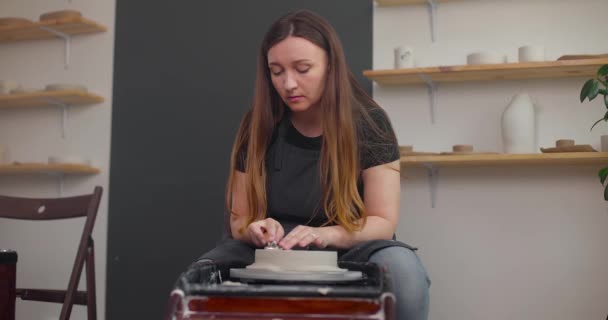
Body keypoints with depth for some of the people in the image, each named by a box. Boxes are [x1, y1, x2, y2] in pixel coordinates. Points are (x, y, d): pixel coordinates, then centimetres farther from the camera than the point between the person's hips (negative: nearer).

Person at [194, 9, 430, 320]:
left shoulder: (368, 122, -10)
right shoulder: (258, 126, -4)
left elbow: (383, 222, -10)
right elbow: (239, 220, 1)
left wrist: (326, 235, -30)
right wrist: (256, 231, -23)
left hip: (348, 252, -1)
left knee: (403, 272, -34)